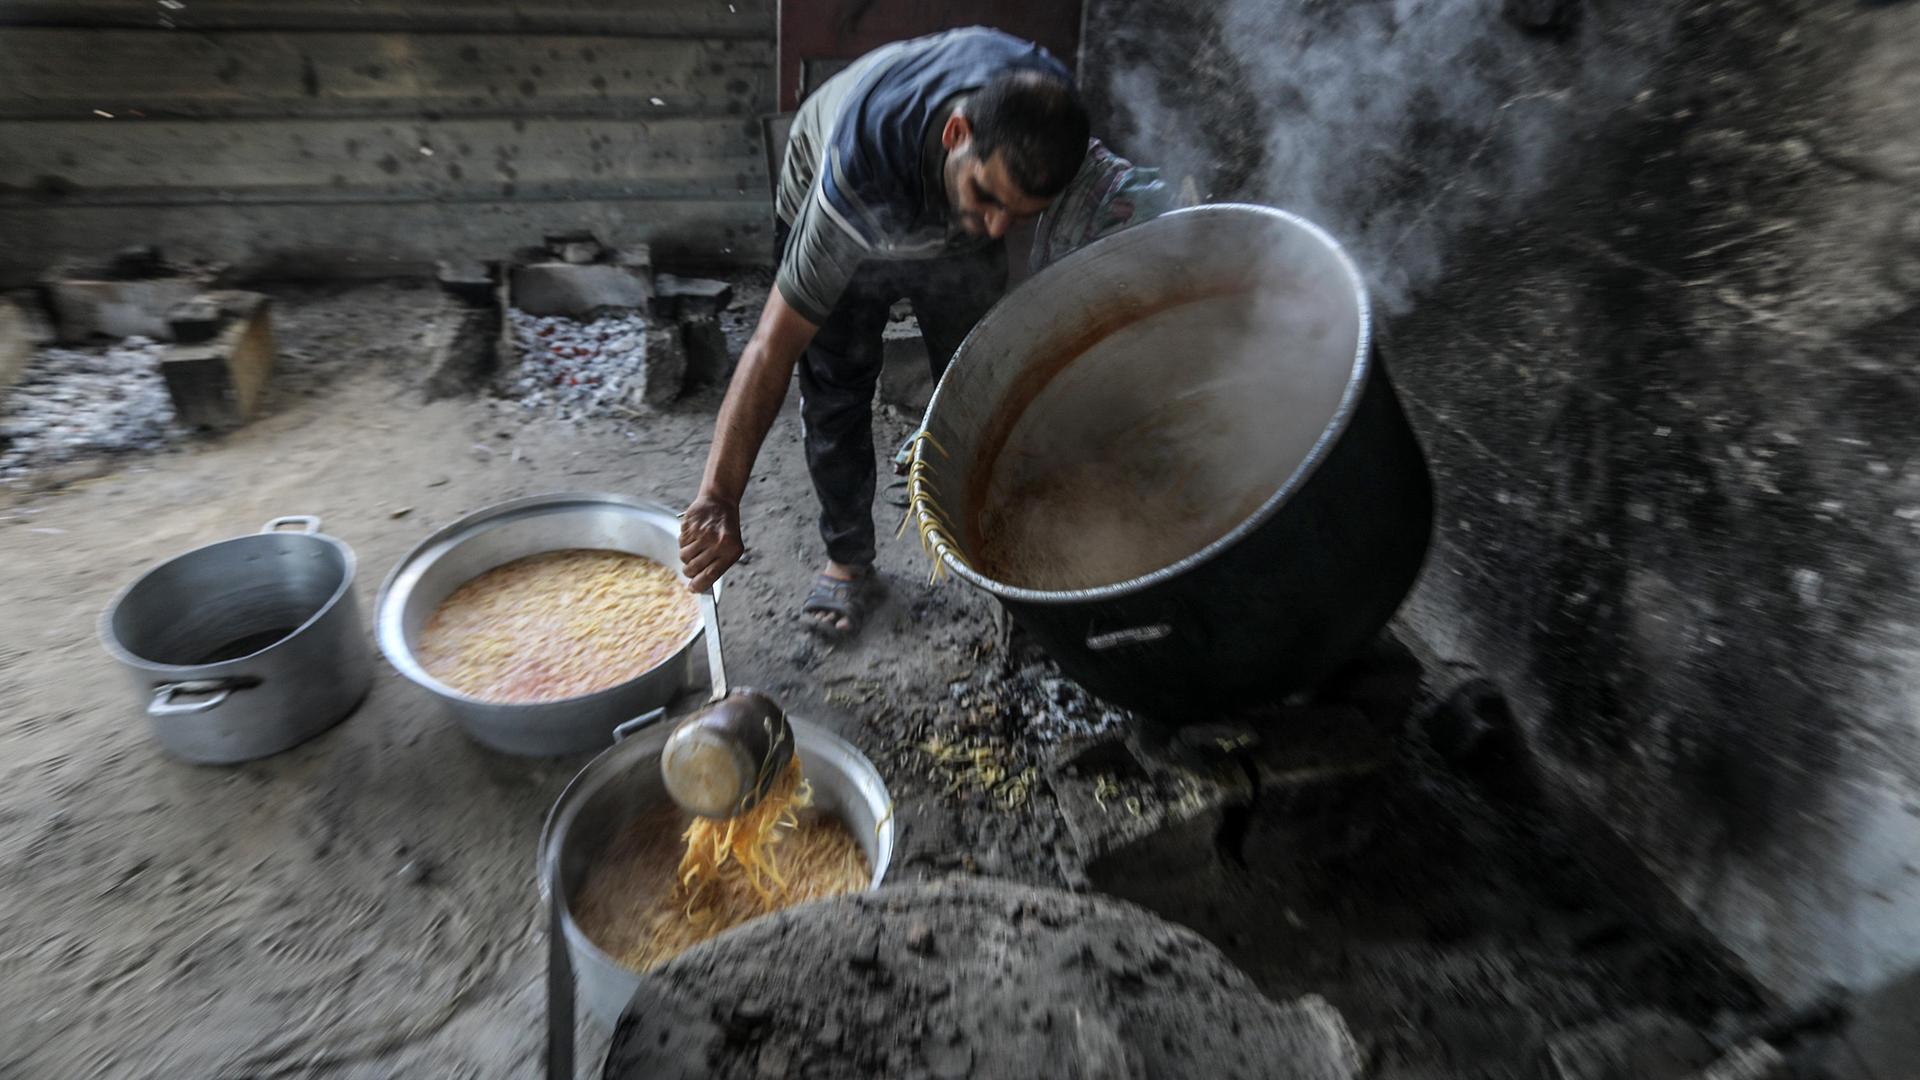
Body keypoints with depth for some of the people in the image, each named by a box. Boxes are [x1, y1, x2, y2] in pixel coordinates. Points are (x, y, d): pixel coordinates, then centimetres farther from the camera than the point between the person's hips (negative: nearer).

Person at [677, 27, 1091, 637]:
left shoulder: (1042, 102, -34)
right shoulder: (857, 179, -47)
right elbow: (773, 345, -45)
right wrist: (718, 498, -47)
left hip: (951, 215, 4)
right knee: (836, 394, -6)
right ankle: (848, 559, 14)